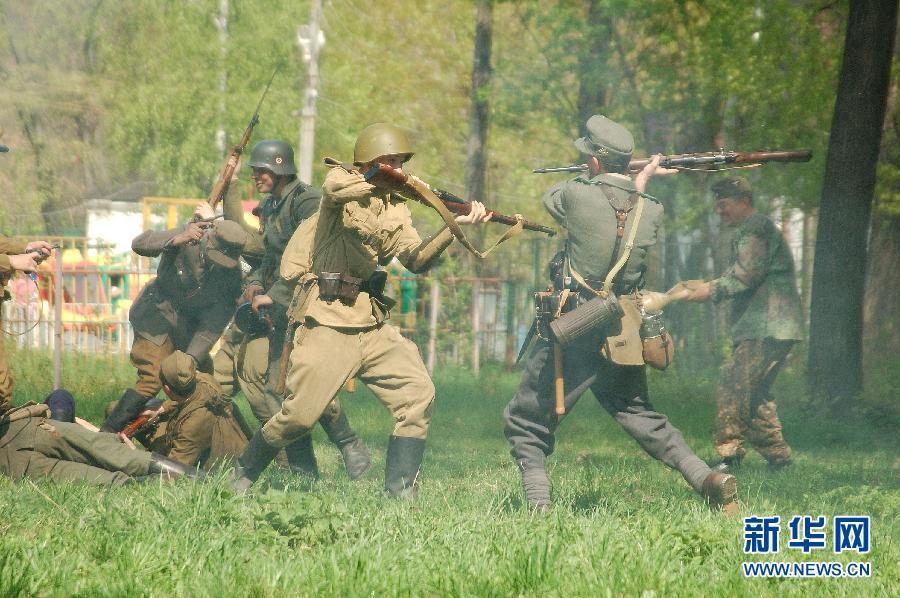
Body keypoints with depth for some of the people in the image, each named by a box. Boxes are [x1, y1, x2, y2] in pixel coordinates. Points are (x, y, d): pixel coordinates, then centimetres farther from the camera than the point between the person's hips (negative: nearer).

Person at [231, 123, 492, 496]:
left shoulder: (395, 207, 13)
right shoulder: (342, 180, -2)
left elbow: (416, 259, 1)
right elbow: (336, 189, -28)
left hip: (373, 328, 6)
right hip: (328, 326, -6)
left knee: (417, 393, -10)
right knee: (299, 415, -6)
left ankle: (400, 491, -6)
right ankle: (244, 473, 16)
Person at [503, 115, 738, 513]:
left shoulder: (577, 195, -14)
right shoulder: (651, 212, -2)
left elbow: (551, 197, 11)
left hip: (572, 334, -5)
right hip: (624, 335, 5)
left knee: (525, 422, 8)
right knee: (638, 414, 22)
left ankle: (539, 506, -4)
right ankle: (706, 478, 8)